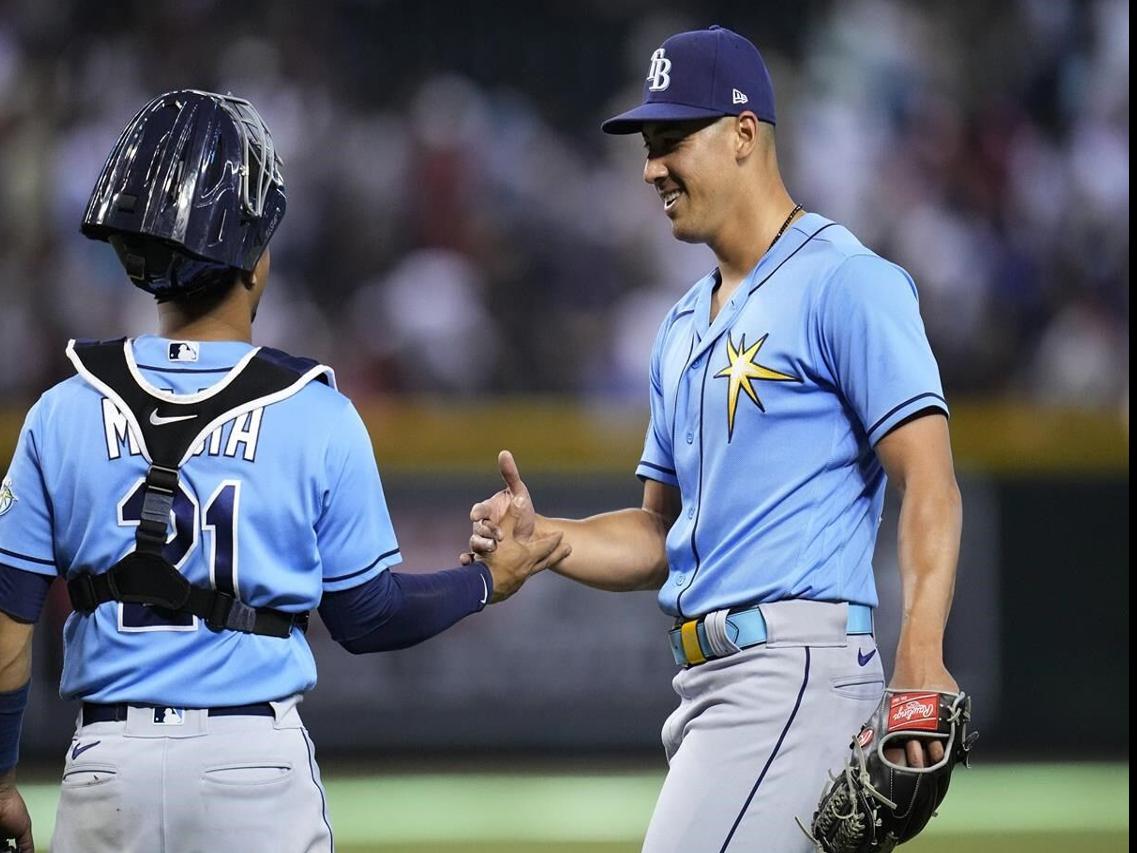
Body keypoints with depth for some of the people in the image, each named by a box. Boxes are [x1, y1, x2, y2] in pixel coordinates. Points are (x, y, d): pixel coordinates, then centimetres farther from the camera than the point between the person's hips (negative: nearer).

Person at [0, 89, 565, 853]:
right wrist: (488, 581, 20)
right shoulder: (317, 418, -5)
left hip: (108, 762, 1)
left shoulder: (64, 415, -1)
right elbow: (366, 617, 2)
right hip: (257, 761, -1)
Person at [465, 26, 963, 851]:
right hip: (706, 681, 9)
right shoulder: (685, 328, 21)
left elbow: (929, 482, -15)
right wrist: (535, 536, 5)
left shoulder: (843, 282, -7)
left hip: (796, 669, -9)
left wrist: (921, 657, -29)